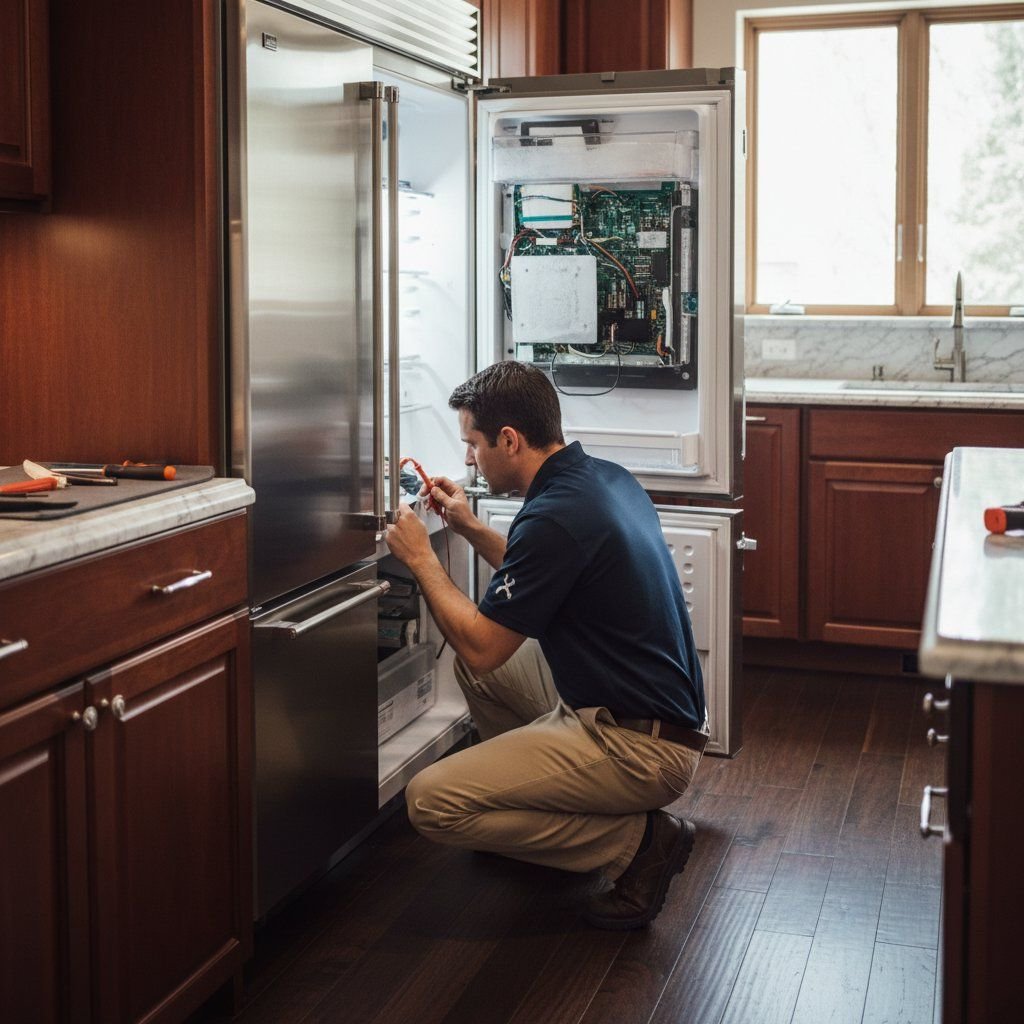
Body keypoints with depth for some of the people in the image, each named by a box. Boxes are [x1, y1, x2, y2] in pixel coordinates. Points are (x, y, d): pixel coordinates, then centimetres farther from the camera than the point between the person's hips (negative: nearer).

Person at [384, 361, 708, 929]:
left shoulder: (554, 517, -23)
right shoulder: (606, 478, 7)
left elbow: (481, 645, -17)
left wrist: (421, 559, -5)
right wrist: (471, 529, 20)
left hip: (643, 748, -10)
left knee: (431, 802, -16)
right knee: (474, 663, 20)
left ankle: (637, 841, -7)